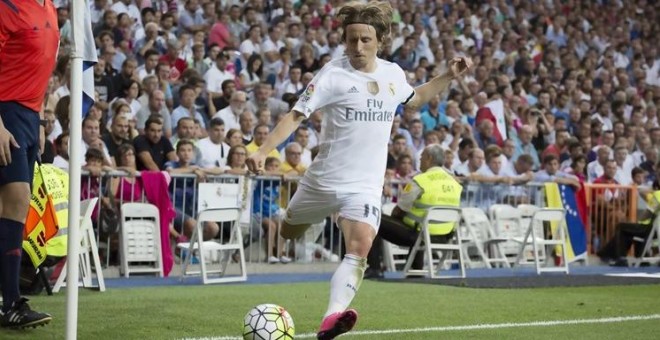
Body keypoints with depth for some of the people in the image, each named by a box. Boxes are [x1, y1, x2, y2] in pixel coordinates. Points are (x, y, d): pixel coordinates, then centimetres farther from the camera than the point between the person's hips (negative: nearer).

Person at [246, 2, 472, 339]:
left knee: (360, 248, -23)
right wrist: (262, 151, -28)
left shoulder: (393, 74, 3)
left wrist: (449, 76, 16)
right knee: (288, 234, 21)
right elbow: (295, 115, -15)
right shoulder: (333, 74, -13)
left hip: (366, 185, 1)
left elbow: (413, 99, 27)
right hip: (324, 180, -1)